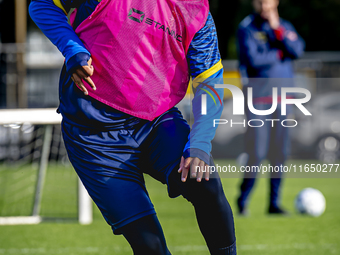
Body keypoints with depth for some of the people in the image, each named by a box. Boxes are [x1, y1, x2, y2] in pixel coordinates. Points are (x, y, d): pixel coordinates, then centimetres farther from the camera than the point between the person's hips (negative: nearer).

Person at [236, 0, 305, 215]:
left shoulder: (285, 27, 10)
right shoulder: (247, 29, -3)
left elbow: (297, 51, -7)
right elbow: (253, 59, -16)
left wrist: (277, 29, -12)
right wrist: (279, 53, -4)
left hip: (281, 96, 4)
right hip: (257, 97, -4)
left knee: (280, 152, 4)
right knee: (257, 152, -9)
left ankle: (274, 202, 11)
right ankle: (243, 199, 5)